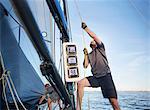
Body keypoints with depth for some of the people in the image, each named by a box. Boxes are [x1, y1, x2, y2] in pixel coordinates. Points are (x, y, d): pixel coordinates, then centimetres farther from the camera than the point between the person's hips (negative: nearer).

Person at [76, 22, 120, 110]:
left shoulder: (100, 48, 13)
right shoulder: (89, 55, 23)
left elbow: (94, 36, -2)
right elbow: (85, 66, 9)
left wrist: (85, 27, 1)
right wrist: (86, 54, 5)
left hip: (106, 76, -4)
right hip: (95, 77, 4)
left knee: (114, 101, -11)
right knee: (80, 83, -21)